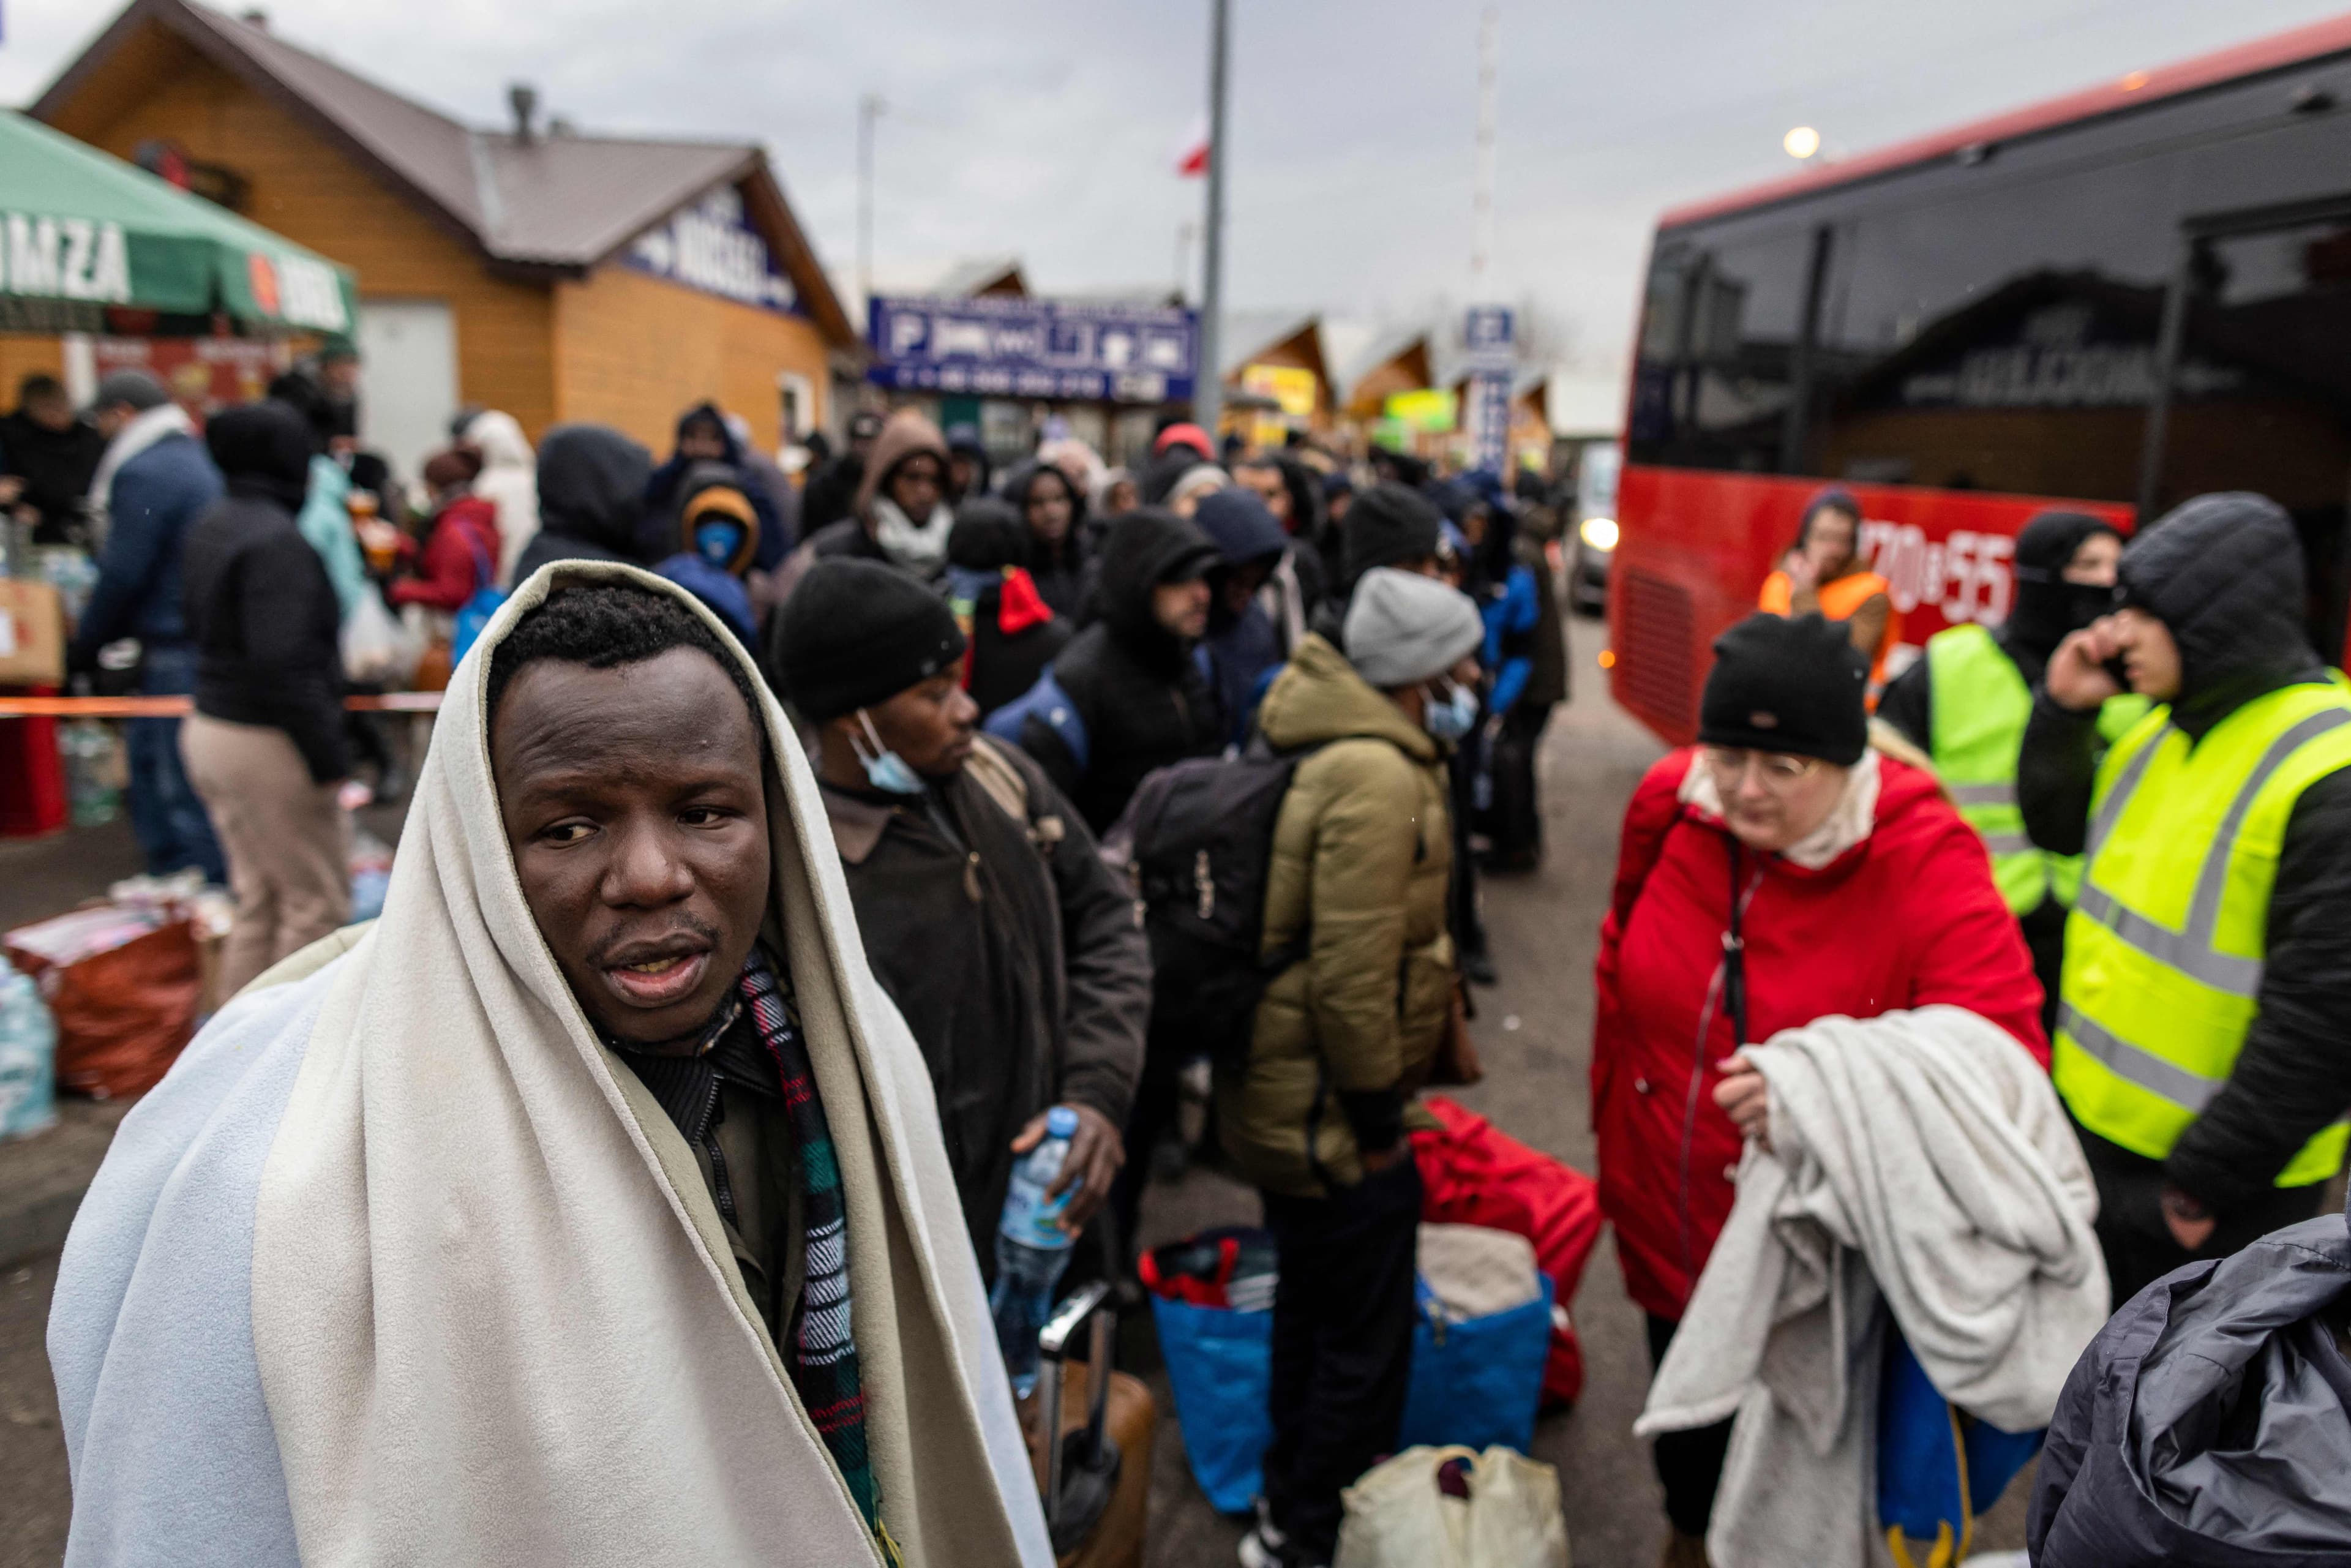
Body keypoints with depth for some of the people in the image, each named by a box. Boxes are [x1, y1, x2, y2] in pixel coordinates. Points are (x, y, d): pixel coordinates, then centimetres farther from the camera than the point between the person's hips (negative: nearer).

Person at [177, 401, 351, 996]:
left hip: (210, 729, 10)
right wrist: (328, 757, -20)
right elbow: (283, 665, -25)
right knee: (318, 902, 2)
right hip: (267, 744, -10)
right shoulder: (278, 541, -18)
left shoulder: (212, 525, 12)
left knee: (260, 899, 18)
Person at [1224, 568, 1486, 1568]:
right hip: (1331, 1113, -11)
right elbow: (1352, 971, -28)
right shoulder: (1379, 778, -25)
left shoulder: (1346, 751, 8)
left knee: (1313, 1310, 26)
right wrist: (1375, 1114, -16)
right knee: (1366, 1343, 8)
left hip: (1287, 1099, 11)